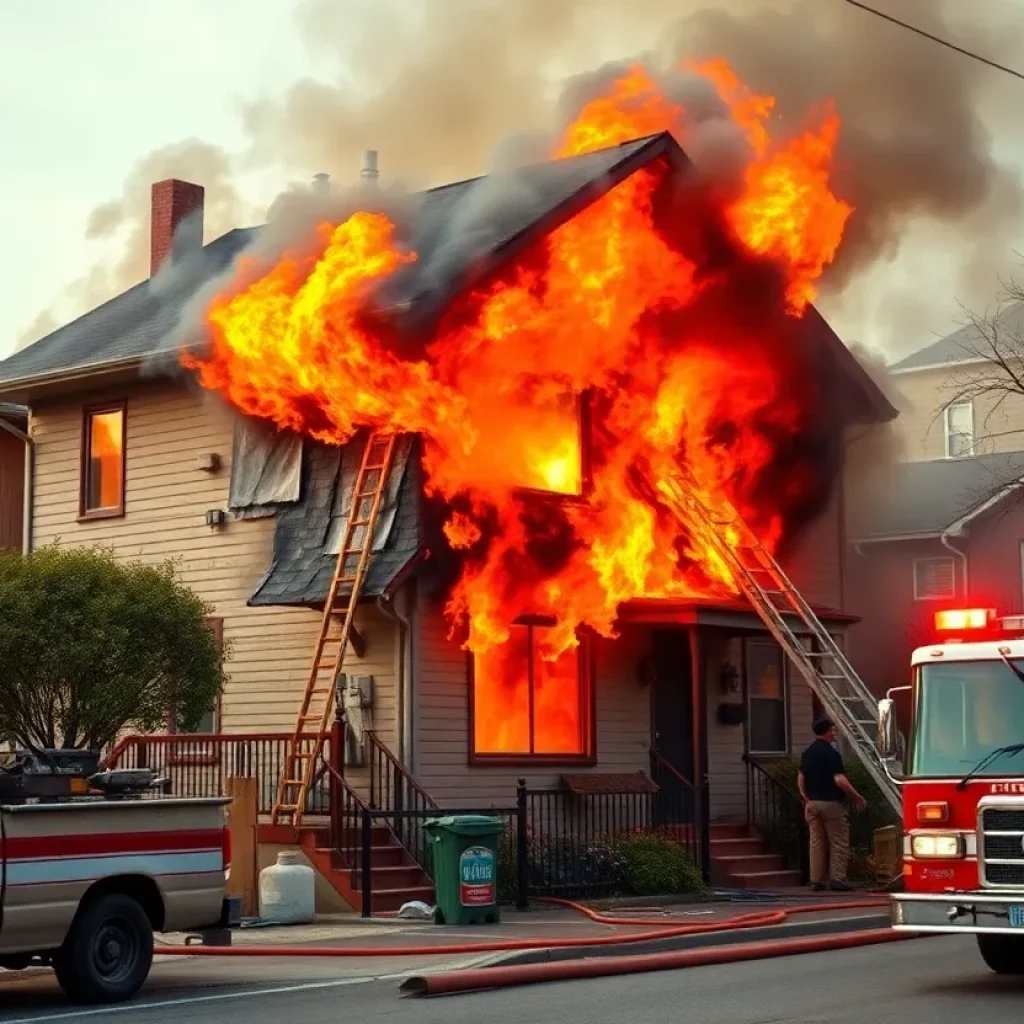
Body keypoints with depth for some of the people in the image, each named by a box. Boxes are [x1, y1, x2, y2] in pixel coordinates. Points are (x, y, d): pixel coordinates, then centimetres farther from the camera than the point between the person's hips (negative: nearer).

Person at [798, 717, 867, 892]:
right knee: (838, 842, 0)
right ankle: (837, 879, -3)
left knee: (817, 842, 9)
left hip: (813, 803, 7)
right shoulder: (831, 753, -15)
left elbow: (801, 779, 13)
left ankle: (816, 881, 9)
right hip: (831, 803, -7)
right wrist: (857, 798, -11)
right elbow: (840, 780, -20)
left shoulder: (807, 753, 9)